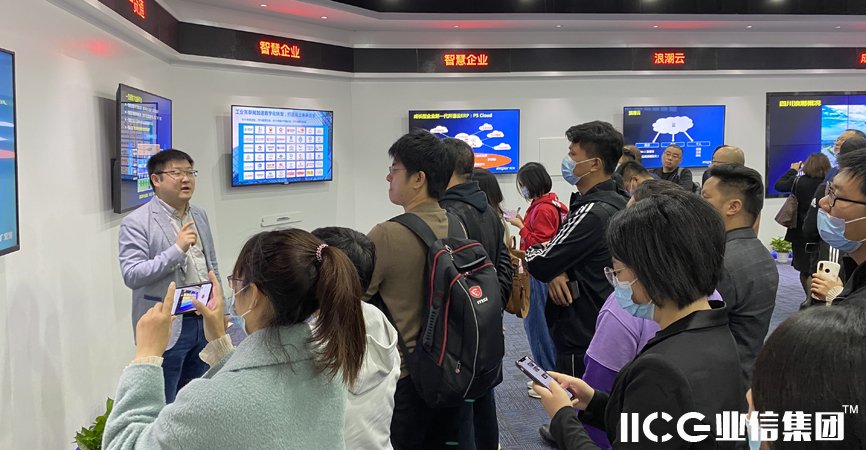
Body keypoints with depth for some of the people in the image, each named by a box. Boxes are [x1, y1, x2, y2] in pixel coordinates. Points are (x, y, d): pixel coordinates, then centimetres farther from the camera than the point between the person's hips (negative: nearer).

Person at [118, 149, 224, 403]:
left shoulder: (200, 216, 11)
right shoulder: (136, 223, -10)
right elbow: (132, 275, -18)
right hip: (166, 328, -6)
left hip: (204, 322, 6)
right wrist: (177, 249, -25)